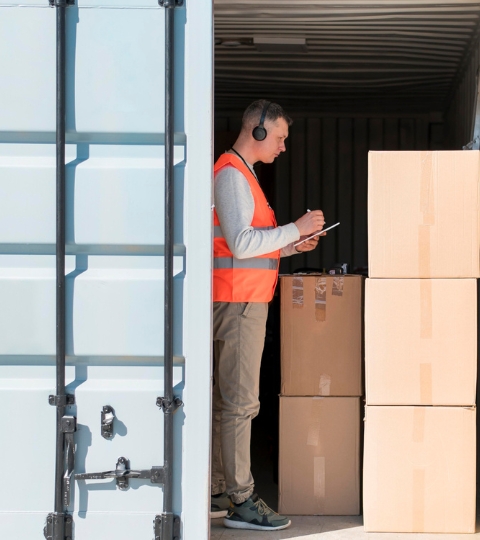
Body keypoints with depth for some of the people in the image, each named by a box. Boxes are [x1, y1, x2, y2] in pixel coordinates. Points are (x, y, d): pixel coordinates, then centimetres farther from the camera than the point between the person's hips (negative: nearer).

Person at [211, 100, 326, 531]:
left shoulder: (241, 174, 22)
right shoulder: (232, 173, -11)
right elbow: (241, 243, -20)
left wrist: (291, 247, 13)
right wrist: (296, 228, -15)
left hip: (245, 300, 11)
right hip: (238, 300, -11)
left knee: (226, 399, 11)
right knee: (241, 401, -10)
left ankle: (219, 493, 16)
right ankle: (240, 502, -8)